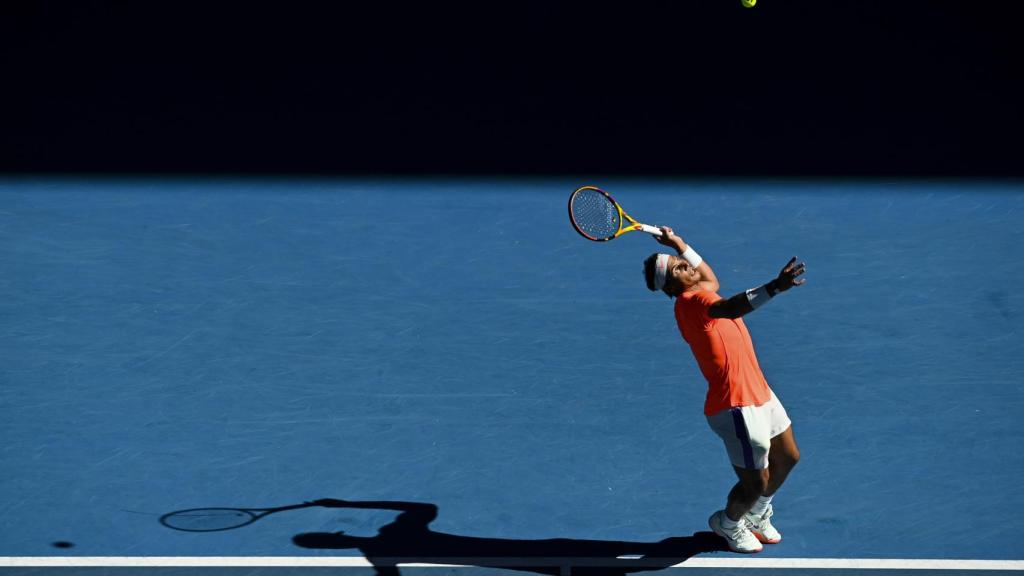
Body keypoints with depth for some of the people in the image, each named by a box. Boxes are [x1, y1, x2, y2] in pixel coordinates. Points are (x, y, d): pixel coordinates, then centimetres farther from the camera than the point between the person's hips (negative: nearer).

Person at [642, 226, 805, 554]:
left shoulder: (700, 292, 11)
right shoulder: (691, 301, -20)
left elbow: (712, 281, 37)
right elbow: (732, 308, -41)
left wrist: (680, 245, 33)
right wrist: (775, 287, -52)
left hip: (758, 391, 10)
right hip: (736, 406, -10)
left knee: (787, 457, 22)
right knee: (756, 481, -1)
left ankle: (756, 515, 46)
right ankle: (728, 523, 32)